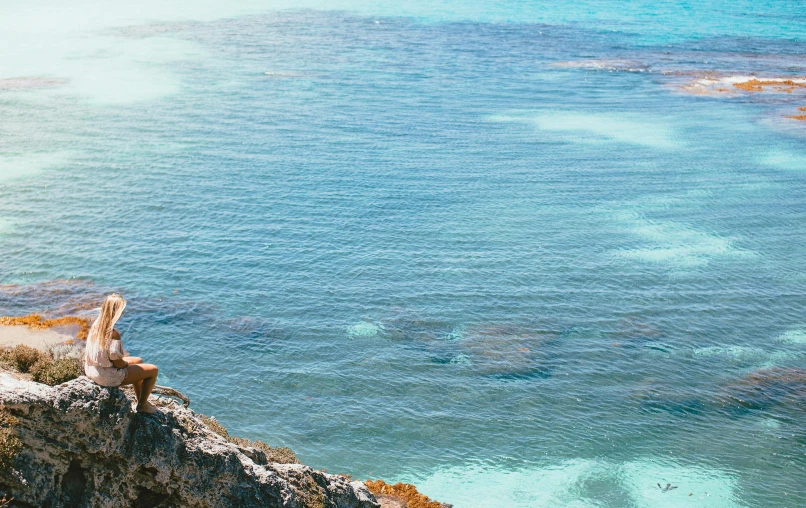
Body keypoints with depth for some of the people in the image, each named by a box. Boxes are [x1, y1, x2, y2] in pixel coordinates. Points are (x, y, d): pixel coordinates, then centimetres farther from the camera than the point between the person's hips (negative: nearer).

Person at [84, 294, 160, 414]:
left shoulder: (95, 326, -2)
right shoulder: (113, 334, -28)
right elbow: (118, 363, -23)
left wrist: (125, 361, 10)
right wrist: (127, 363, 0)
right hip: (108, 377, -9)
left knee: (138, 361, 30)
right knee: (153, 370, 4)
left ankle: (141, 400, 41)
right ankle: (142, 405, 20)